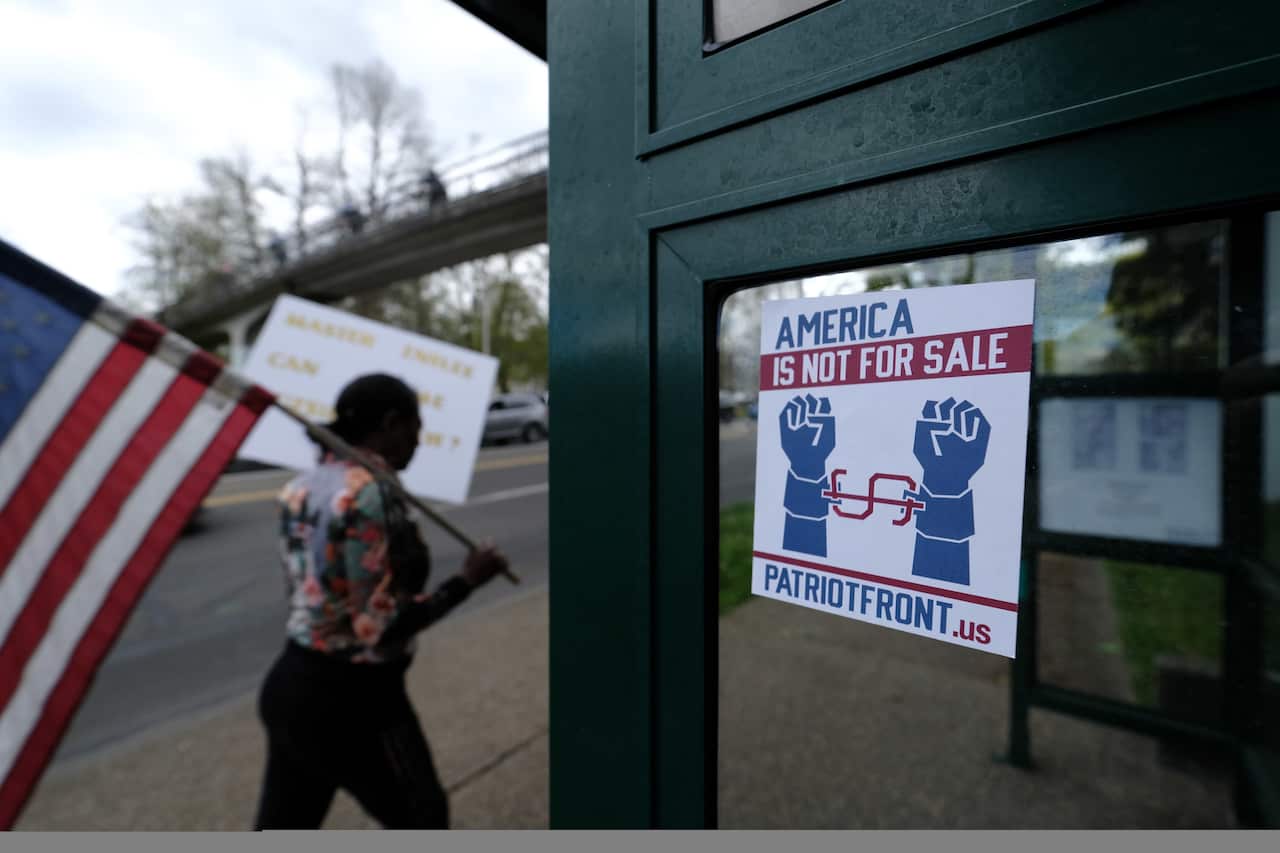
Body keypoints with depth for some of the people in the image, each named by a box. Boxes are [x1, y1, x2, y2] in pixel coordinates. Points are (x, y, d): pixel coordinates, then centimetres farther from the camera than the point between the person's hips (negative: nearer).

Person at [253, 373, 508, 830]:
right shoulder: (372, 494, -25)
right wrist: (467, 580, -16)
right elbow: (381, 627, -24)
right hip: (351, 698, -8)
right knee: (421, 816, 19)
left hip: (291, 684, 8)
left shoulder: (302, 487, 1)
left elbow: (318, 591, 8)